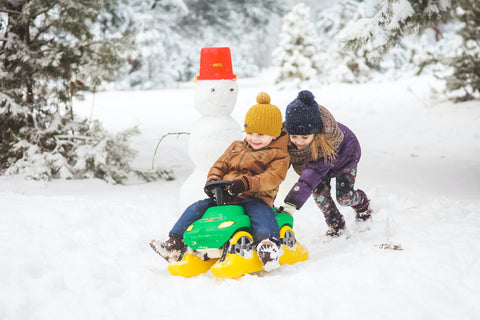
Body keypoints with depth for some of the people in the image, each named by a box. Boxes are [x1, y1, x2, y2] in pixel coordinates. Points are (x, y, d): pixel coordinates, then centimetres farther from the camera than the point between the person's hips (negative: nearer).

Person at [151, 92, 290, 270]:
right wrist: (212, 181, -4)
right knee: (197, 208, -6)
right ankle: (175, 244, -7)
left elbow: (273, 177, -14)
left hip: (254, 198, -6)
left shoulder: (279, 155, 2)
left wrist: (248, 183, -29)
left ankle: (268, 244, -60)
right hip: (224, 197, 6)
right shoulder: (236, 148, 22)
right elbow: (220, 166, 20)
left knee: (259, 211, -39)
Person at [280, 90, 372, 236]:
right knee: (319, 191, -12)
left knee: (344, 197, -3)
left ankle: (363, 204, 34)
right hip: (314, 159, 4)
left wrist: (292, 203, -66)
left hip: (344, 154, -4)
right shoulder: (285, 136, -36)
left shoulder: (327, 142, -50)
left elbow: (312, 174, -57)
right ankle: (336, 224, 13)